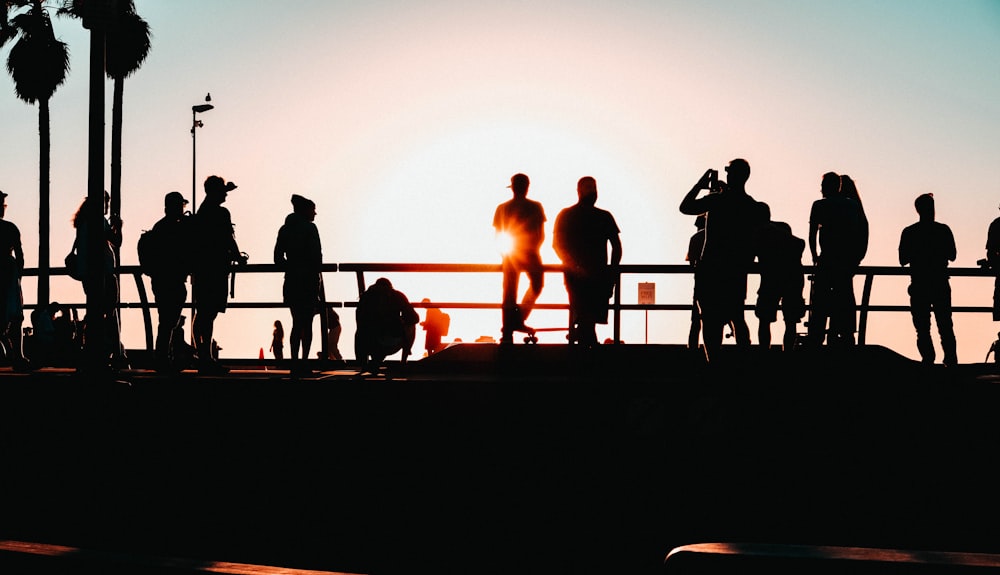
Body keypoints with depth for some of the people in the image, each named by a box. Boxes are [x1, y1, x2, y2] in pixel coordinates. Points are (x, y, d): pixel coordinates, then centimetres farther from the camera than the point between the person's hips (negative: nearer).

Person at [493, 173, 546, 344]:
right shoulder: (535, 207, -5)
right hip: (530, 254, -3)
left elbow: (497, 235, 5)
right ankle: (519, 319, 1)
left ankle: (507, 333, 1)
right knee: (536, 285, 17)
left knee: (509, 294, 6)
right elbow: (541, 235, -4)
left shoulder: (502, 208, 2)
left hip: (510, 254, 3)